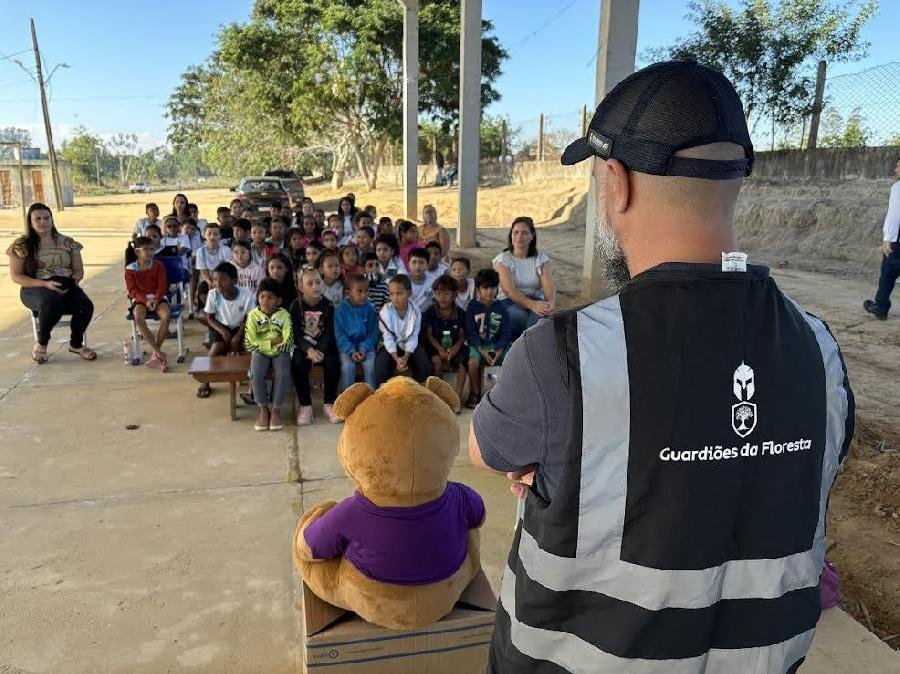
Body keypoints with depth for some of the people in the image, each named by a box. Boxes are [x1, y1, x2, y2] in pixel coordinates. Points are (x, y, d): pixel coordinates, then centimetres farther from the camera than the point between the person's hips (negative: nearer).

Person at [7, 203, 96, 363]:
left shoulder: (67, 242, 10)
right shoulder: (22, 245, 2)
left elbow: (79, 270, 13)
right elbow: (15, 276, -1)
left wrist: (71, 282, -10)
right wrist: (45, 284, -15)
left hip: (67, 287, 3)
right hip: (35, 289, -3)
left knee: (86, 305, -29)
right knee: (52, 303, -39)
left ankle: (76, 344, -1)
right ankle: (41, 343, -9)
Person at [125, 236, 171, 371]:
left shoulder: (158, 265, 7)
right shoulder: (130, 269, 4)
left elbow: (162, 285, 0)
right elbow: (132, 290, -4)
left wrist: (156, 299, -19)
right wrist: (146, 300, -22)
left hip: (158, 297, 1)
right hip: (140, 299, -1)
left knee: (166, 315, -32)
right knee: (138, 318, -34)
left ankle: (155, 353, -23)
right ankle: (159, 353, -34)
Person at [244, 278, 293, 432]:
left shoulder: (284, 315, -6)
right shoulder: (253, 315, -4)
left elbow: (288, 344, -13)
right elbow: (250, 344, -10)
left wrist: (263, 342, -11)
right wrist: (272, 341, -13)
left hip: (280, 352, 0)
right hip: (260, 352, 1)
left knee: (283, 374, -29)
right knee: (256, 375, -28)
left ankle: (276, 409, -6)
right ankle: (263, 408, -4)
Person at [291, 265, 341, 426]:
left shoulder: (327, 305, -2)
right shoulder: (296, 306, -3)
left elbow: (329, 333, -7)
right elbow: (296, 333, -10)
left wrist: (320, 351, -24)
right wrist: (309, 350, -27)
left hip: (324, 346, 1)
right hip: (302, 346, 0)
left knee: (332, 363, -27)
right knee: (298, 364, -29)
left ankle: (329, 404, -9)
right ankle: (305, 405, -16)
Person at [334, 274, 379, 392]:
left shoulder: (370, 309, -3)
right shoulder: (341, 310, -7)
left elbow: (372, 332, 0)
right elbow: (339, 334, -6)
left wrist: (364, 349, -14)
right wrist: (351, 351, -17)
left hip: (365, 345, 1)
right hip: (347, 346, -1)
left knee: (370, 365, -22)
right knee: (348, 366, -24)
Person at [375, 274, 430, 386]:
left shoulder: (415, 312, -13)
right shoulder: (385, 311, -19)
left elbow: (413, 338, -12)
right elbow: (388, 339, -18)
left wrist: (405, 357, -29)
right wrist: (397, 359, -31)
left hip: (408, 346, 2)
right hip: (391, 347, -2)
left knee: (425, 368, -16)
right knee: (381, 371, -26)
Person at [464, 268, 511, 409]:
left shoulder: (500, 307, 5)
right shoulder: (472, 307, 0)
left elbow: (506, 332, 3)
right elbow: (470, 332, -5)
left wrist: (499, 350, -13)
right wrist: (481, 350, -17)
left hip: (498, 344, 2)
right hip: (477, 344, -2)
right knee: (473, 362, -32)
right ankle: (475, 393, -9)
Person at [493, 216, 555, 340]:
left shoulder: (541, 259, 8)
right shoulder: (503, 259, 0)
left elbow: (548, 285, -8)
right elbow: (509, 290, -15)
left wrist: (551, 302, -33)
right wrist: (532, 304, -33)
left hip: (536, 302, 2)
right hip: (509, 302, -1)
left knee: (540, 314, -35)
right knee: (518, 315, -37)